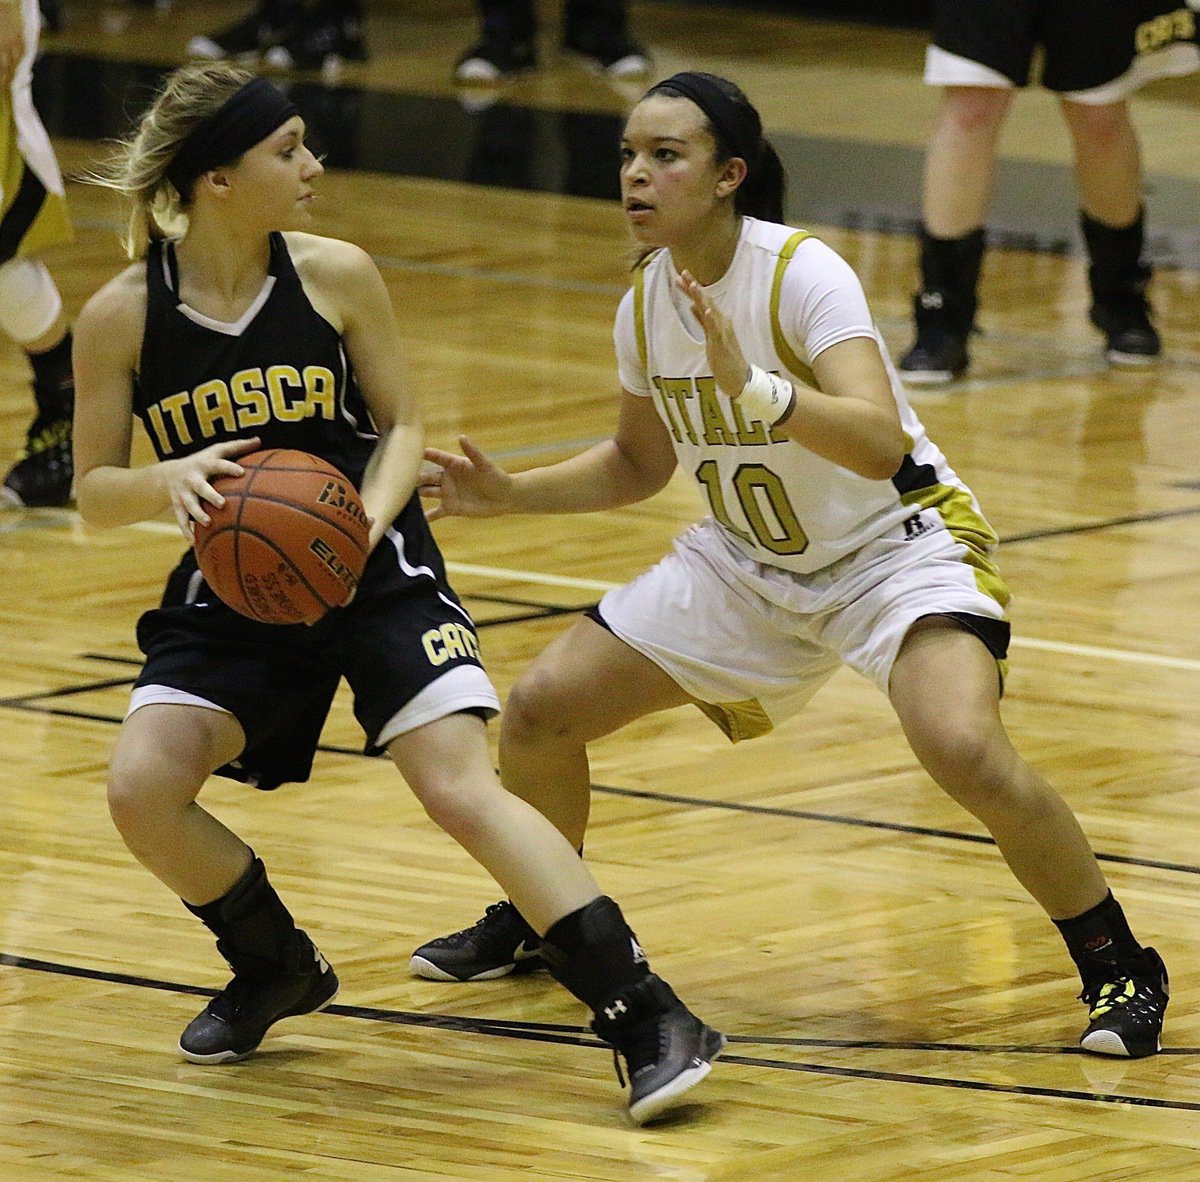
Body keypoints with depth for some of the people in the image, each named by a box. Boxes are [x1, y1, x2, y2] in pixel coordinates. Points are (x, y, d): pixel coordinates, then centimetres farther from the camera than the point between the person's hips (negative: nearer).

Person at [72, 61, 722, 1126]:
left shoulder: (337, 276, -8)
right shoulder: (122, 318, -9)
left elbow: (401, 426, 3)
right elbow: (94, 493, -1)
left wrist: (368, 518, -17)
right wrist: (171, 482, -23)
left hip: (374, 572, -2)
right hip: (234, 593, 2)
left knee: (462, 787, -17)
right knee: (141, 789, -16)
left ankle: (647, 1020, -16)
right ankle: (278, 971, 13)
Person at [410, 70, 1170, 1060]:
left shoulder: (802, 275, -26)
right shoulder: (646, 302, -5)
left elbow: (880, 444, -39)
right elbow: (639, 462, 14)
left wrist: (754, 386, -52)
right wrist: (508, 494, 1)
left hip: (895, 545, -7)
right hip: (748, 561, 7)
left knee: (964, 748, -33)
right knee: (539, 708, 1)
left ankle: (1120, 969, -13)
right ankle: (536, 922, 30)